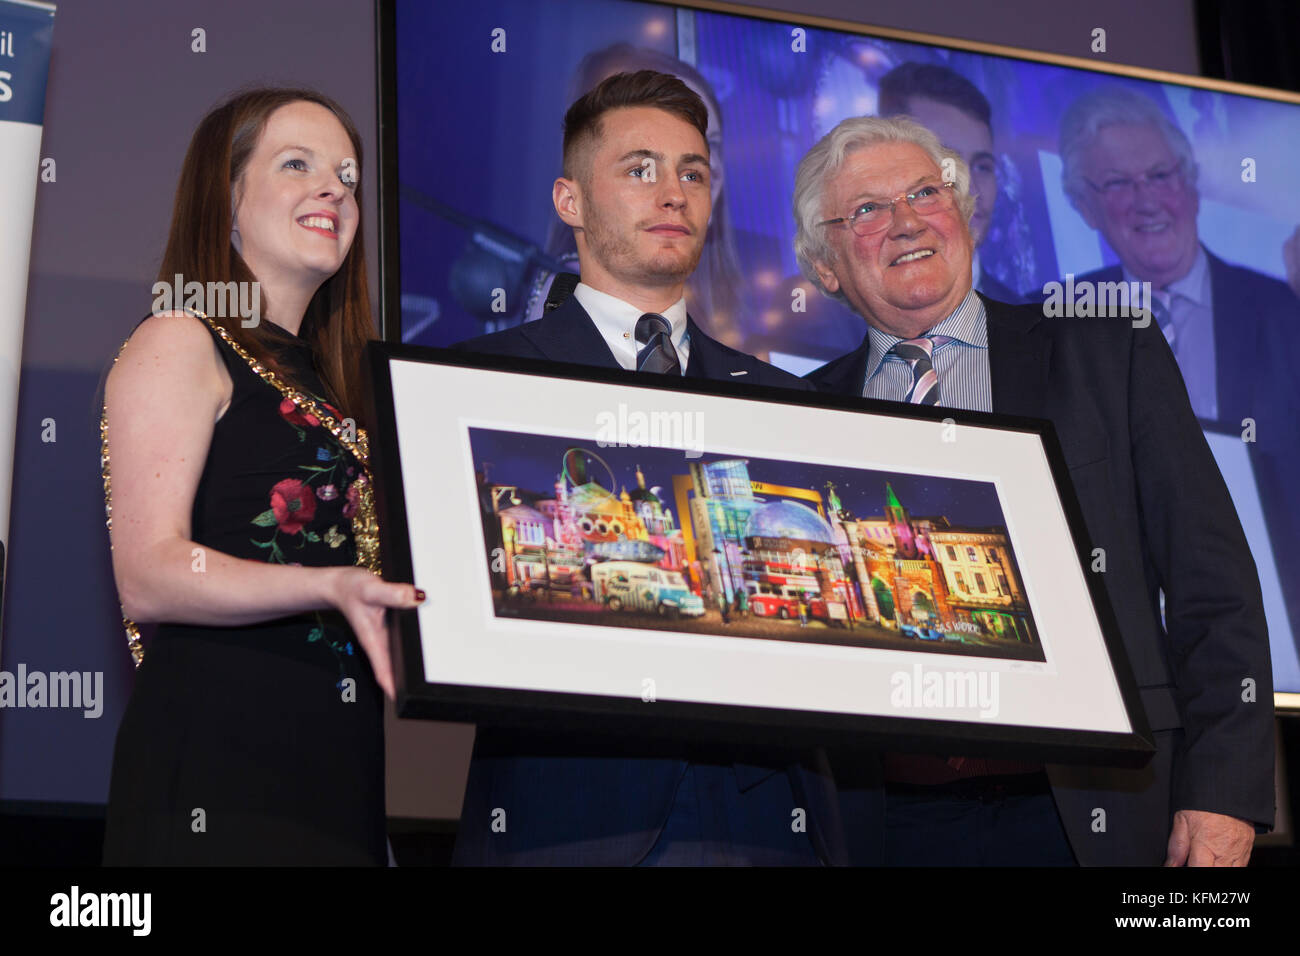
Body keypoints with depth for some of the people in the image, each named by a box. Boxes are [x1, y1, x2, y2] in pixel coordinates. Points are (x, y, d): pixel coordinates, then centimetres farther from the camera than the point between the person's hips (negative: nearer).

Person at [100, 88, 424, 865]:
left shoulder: (321, 378, 22)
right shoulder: (179, 346, -2)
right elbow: (148, 576, -13)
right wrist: (331, 588, -25)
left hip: (338, 759, 8)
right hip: (217, 759, -7)